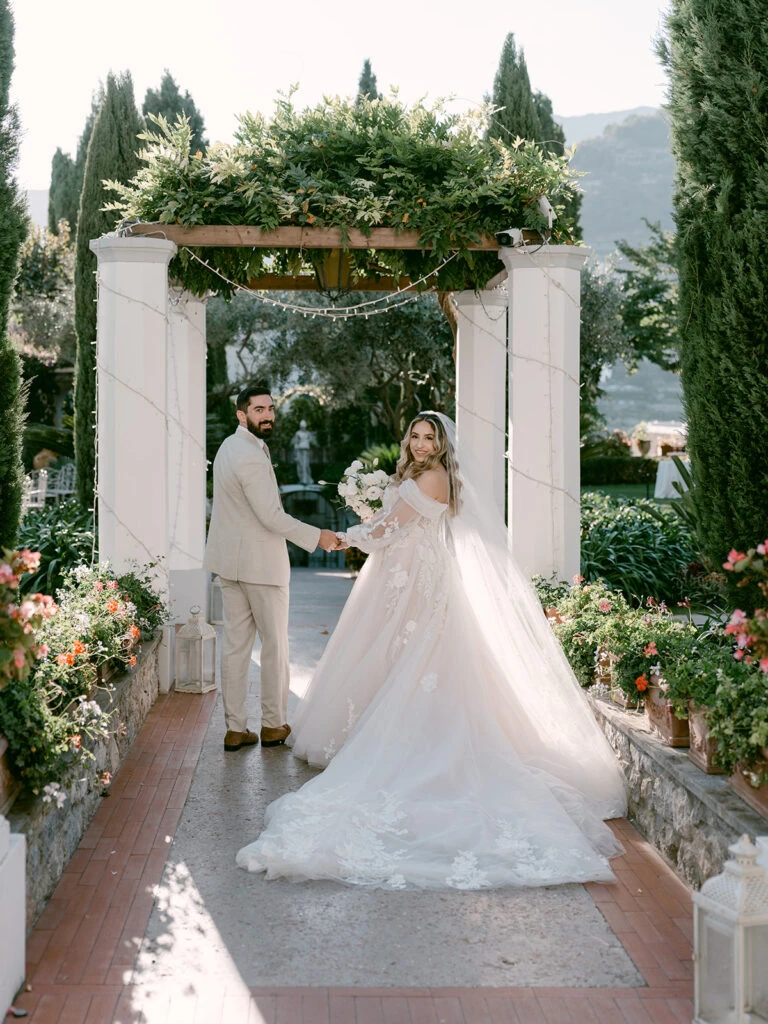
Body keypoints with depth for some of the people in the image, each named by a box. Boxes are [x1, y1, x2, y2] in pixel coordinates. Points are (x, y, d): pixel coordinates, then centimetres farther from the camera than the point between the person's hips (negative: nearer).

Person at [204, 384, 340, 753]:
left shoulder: (229, 447, 12)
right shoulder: (251, 457, -20)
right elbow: (272, 516, -22)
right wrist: (317, 537, -15)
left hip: (229, 559, 9)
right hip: (260, 562, -9)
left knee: (235, 642, 8)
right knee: (275, 643, 4)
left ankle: (235, 728, 12)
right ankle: (274, 725, 13)